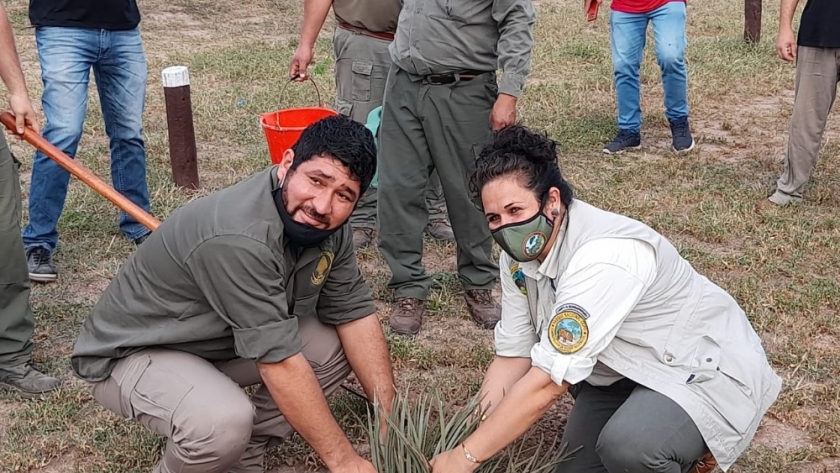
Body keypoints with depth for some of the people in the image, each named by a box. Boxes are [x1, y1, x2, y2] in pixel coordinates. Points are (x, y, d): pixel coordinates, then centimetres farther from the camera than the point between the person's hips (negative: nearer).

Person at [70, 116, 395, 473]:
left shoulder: (327, 225, -10)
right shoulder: (239, 238, -35)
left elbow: (355, 313, -5)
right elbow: (280, 360, -34)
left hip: (222, 341, 8)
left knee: (338, 345, -4)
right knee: (223, 423, -35)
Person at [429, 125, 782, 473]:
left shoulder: (603, 257, -35)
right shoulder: (520, 253, -8)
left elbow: (549, 382, -35)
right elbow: (513, 355, -4)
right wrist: (469, 441, -16)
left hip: (706, 369, -8)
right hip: (627, 373, 8)